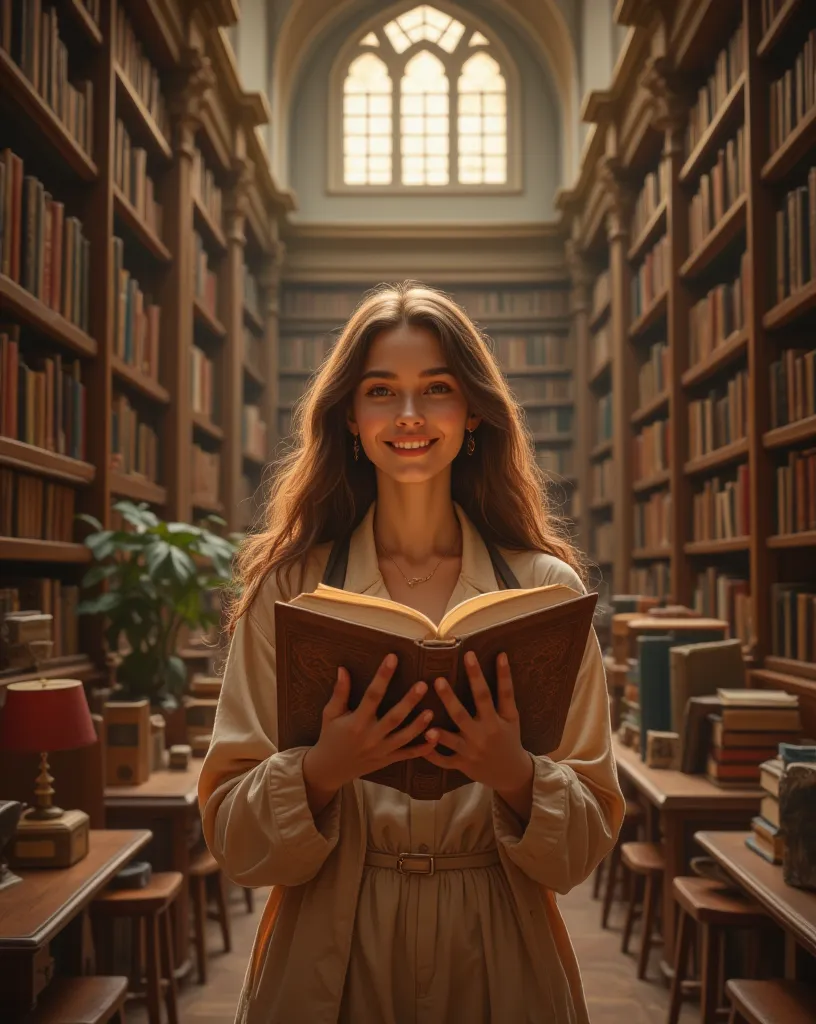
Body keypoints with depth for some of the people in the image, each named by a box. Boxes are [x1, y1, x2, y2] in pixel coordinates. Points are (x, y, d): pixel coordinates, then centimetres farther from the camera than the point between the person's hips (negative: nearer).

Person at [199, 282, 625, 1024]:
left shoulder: (546, 588, -6)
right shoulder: (287, 586, -6)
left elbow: (586, 844, -4)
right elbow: (233, 837, -6)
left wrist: (516, 776, -23)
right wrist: (323, 770, -24)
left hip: (499, 961, 1)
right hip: (330, 961, 0)